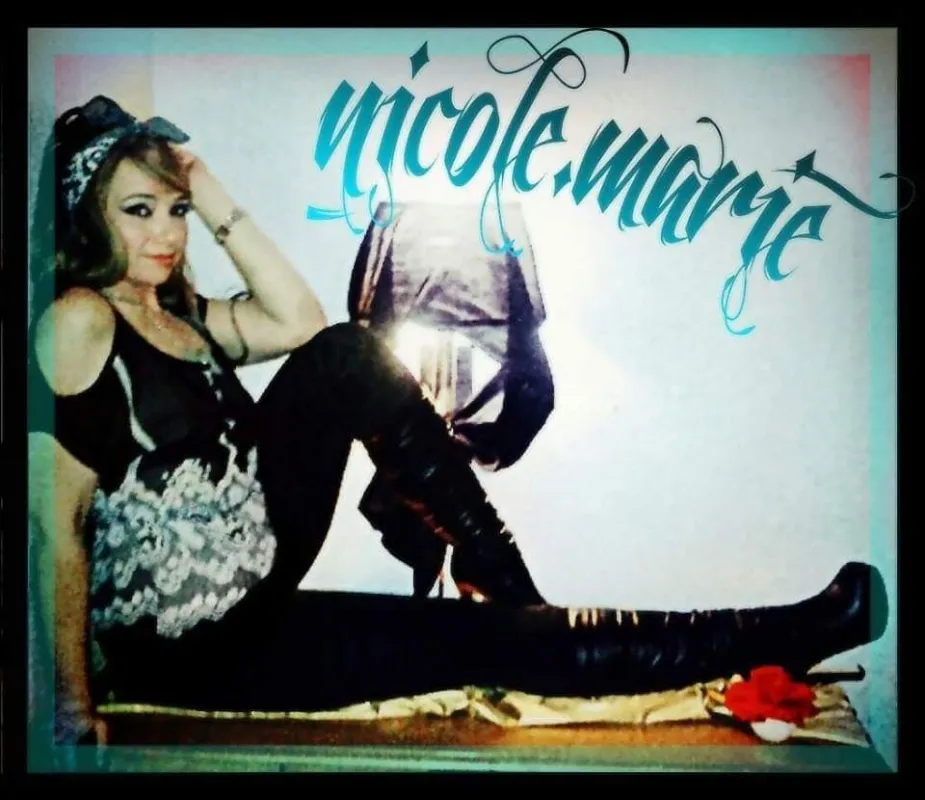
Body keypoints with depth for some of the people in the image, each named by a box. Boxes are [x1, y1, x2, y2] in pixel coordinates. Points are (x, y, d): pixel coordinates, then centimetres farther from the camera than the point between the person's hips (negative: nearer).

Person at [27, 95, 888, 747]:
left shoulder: (184, 315, 10)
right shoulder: (77, 321, -13)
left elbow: (301, 321, 0)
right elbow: (62, 523, -16)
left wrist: (217, 202, 0)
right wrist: (77, 709, -14)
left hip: (252, 570, 7)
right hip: (186, 641, -7)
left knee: (348, 356, -11)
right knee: (488, 641, -12)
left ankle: (505, 581, -3)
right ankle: (782, 636, -2)